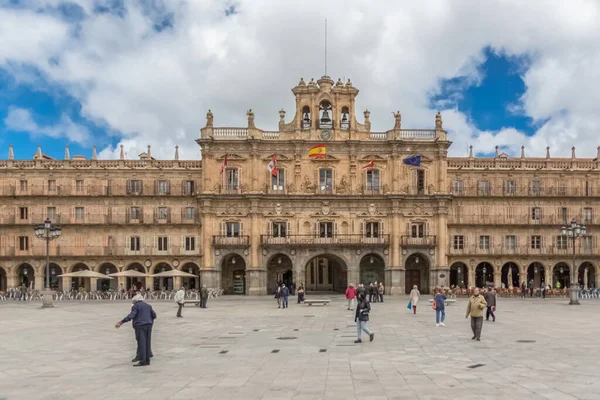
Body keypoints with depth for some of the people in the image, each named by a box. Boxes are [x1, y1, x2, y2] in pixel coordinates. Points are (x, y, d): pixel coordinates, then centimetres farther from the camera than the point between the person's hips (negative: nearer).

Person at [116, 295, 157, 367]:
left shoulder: (135, 306, -3)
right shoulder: (148, 306, 14)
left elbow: (131, 316, -17)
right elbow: (154, 316, 14)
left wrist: (121, 322, -21)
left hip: (140, 326, -6)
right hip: (148, 326, 6)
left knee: (141, 344, -7)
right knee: (147, 344, 8)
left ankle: (142, 362, -10)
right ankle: (147, 361, 8)